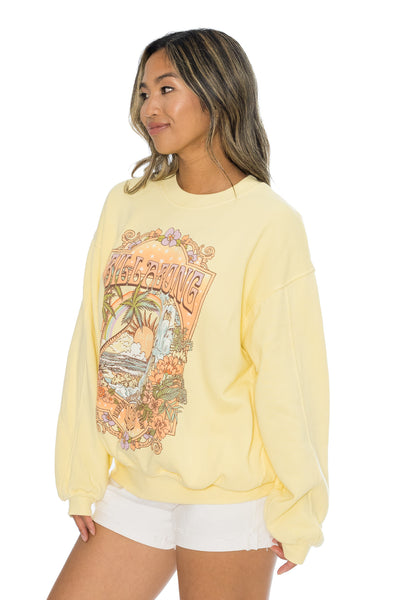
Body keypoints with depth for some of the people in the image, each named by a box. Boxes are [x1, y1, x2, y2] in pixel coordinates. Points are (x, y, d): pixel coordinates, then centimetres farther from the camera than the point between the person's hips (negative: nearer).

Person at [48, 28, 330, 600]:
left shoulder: (271, 222, -10)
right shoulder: (125, 204, 6)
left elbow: (287, 374, -9)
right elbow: (91, 345, 6)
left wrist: (297, 509, -7)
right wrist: (83, 476, 4)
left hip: (230, 494, -5)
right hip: (132, 485, 5)